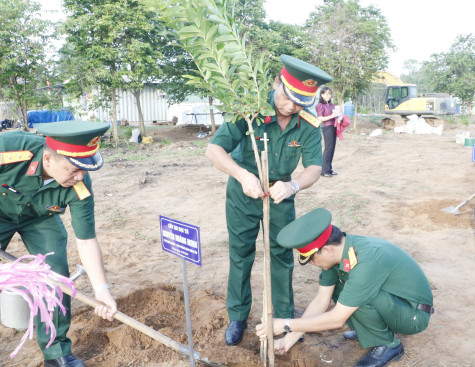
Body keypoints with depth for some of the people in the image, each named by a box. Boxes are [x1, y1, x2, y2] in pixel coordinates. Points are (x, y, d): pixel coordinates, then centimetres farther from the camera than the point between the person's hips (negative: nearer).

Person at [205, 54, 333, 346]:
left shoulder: (309, 125, -15)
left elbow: (314, 167, -20)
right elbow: (214, 149, -25)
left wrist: (293, 186, -42)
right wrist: (243, 175, -42)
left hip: (281, 196, 2)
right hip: (243, 194, -1)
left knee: (283, 257, 11)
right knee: (240, 256, 10)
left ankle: (285, 318, 30)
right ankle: (238, 317, 29)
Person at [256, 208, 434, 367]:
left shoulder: (367, 261, -36)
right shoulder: (336, 249, -10)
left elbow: (337, 319, -30)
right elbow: (321, 301, -3)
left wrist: (286, 325, -23)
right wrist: (289, 339, -5)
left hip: (415, 315, -8)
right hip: (393, 298, 8)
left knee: (355, 298, -31)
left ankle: (387, 345, -5)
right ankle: (372, 329, 12)